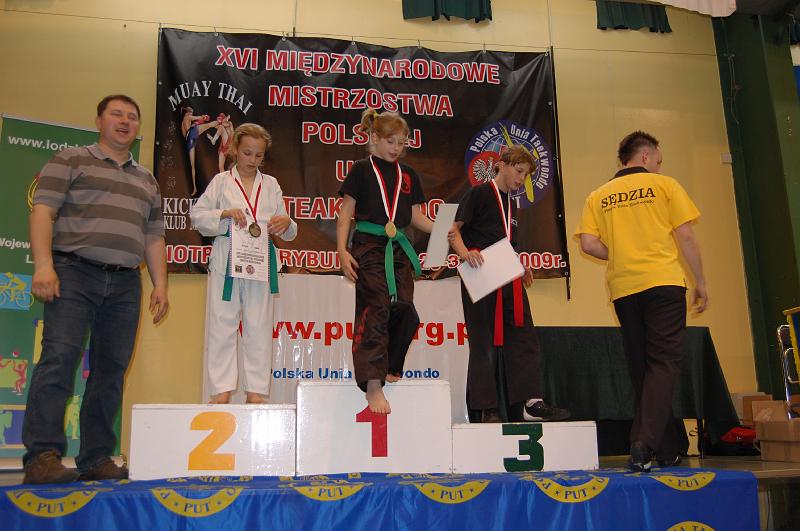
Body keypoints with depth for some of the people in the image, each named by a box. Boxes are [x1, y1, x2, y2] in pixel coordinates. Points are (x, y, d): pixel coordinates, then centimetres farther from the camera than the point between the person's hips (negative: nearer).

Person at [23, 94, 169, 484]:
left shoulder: (147, 180, 24)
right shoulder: (71, 160, 9)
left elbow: (153, 237, 21)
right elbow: (43, 210, -2)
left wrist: (160, 284, 10)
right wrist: (43, 265, -15)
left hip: (125, 284, 5)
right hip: (75, 273, -4)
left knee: (111, 368, 1)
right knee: (59, 357, -15)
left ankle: (97, 459, 6)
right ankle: (42, 455, -15)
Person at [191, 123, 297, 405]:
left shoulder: (270, 184, 13)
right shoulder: (221, 181, 8)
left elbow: (288, 233, 13)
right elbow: (197, 215, 4)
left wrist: (286, 223, -10)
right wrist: (225, 214, -13)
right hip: (226, 262, -1)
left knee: (259, 328, 2)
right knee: (222, 325, -1)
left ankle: (256, 390, 9)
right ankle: (222, 389, 6)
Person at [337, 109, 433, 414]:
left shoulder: (408, 175, 16)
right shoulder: (361, 170, 2)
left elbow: (416, 216, 15)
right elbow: (346, 213, -1)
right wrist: (342, 251, -11)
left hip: (399, 250, 5)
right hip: (369, 248, -5)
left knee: (404, 311, 0)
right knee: (376, 310, -14)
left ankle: (390, 368, 21)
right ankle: (373, 384, -15)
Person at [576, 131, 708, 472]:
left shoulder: (598, 196, 12)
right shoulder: (664, 185, 5)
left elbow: (588, 244, 0)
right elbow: (685, 235, -1)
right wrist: (700, 282, 6)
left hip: (623, 288, 3)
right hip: (664, 281, -3)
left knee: (642, 367, 10)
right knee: (664, 361, -4)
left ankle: (668, 450, 16)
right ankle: (646, 441, -21)